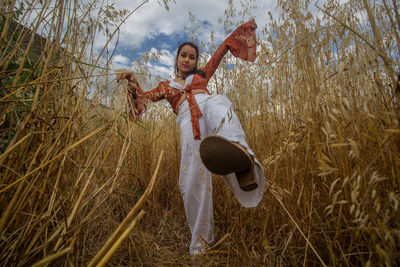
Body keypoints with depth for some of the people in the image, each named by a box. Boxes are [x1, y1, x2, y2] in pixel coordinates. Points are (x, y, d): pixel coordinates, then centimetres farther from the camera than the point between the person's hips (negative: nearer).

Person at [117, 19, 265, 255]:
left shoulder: (201, 75, 36)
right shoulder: (166, 86, 35)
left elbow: (222, 49, 36)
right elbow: (145, 97, 21)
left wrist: (243, 29, 36)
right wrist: (132, 81, 3)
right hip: (189, 122, 0)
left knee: (217, 103, -40)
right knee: (193, 178, -18)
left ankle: (243, 162, -73)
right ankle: (201, 241, -4)